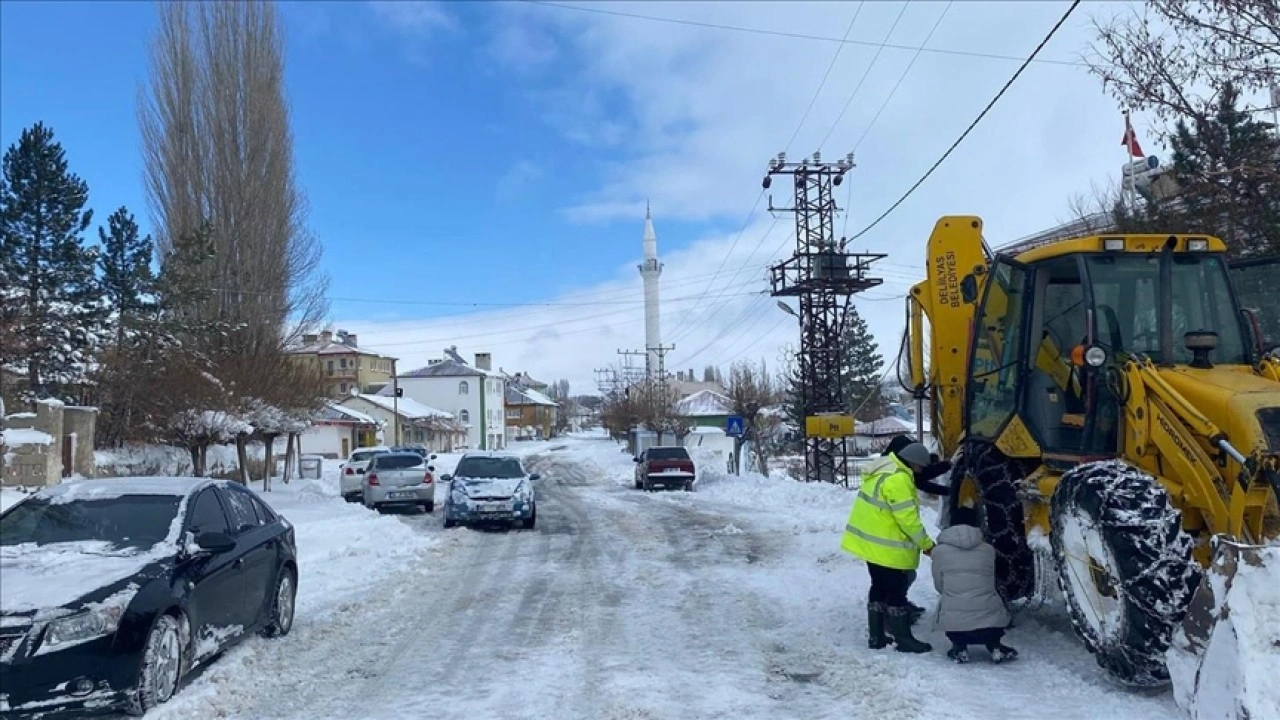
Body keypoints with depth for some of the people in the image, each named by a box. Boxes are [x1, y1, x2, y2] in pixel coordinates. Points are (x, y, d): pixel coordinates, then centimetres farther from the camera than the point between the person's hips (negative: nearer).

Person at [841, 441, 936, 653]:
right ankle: (904, 639, 10)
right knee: (896, 591, 1)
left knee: (880, 588, 16)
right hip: (886, 547, -10)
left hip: (871, 541, 10)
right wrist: (927, 545, -12)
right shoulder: (897, 479, -22)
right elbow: (908, 519, -21)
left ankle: (876, 637, 21)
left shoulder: (883, 468, 10)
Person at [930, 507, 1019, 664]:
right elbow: (990, 584, 18)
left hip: (955, 625, -1)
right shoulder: (988, 550, 7)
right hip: (991, 625, 1)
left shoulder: (939, 551, 3)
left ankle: (959, 648, 15)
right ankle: (994, 646, 18)